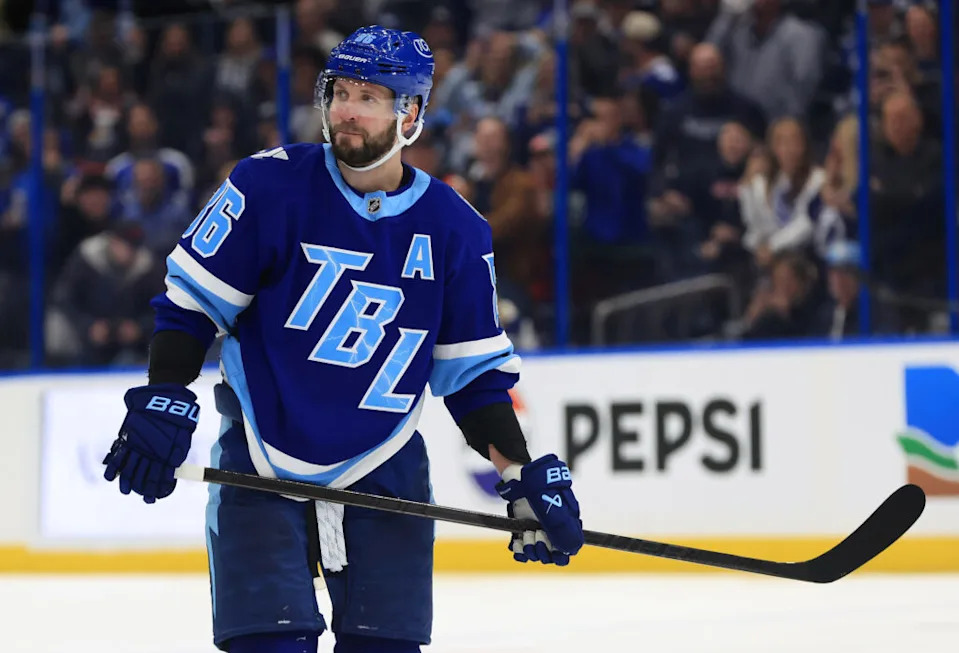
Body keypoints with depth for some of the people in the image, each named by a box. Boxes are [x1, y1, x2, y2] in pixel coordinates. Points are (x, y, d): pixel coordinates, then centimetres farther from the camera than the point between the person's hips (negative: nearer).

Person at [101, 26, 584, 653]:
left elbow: (475, 374, 6)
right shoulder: (271, 184, -8)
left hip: (385, 474, 2)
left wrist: (523, 477, -3)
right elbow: (190, 301, -2)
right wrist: (163, 405, -13)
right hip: (262, 465, -2)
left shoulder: (456, 230, -1)